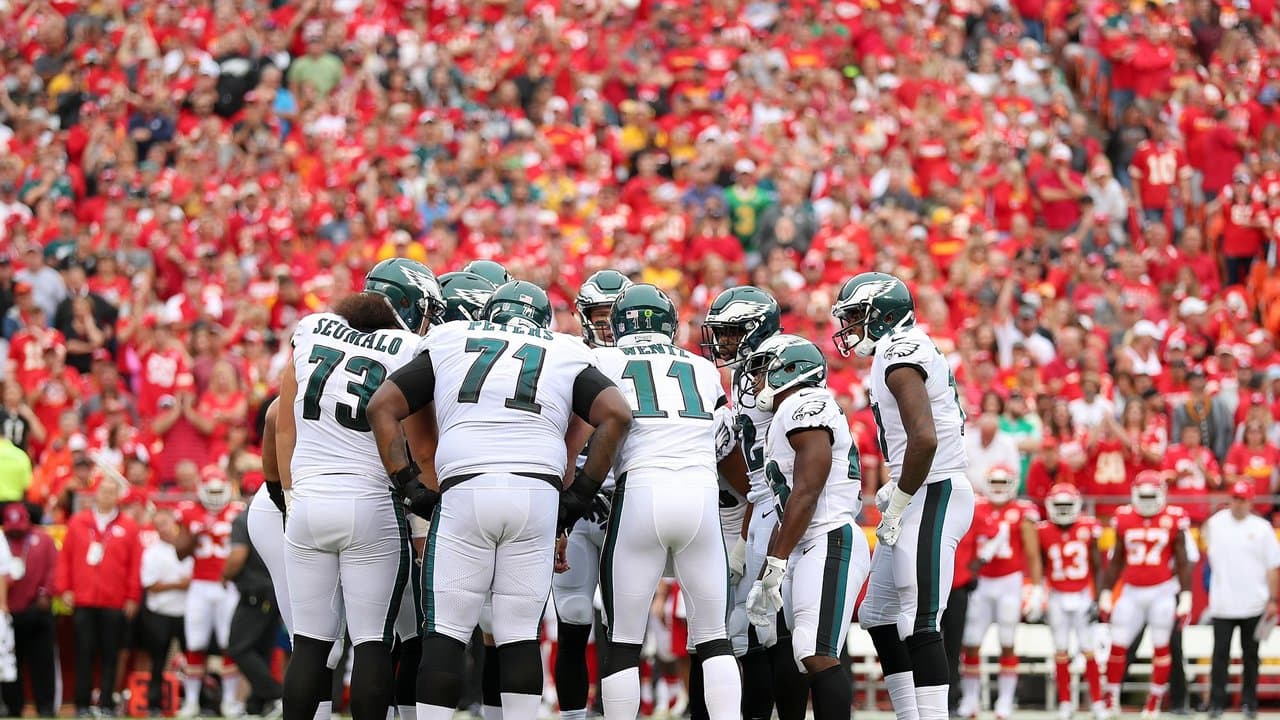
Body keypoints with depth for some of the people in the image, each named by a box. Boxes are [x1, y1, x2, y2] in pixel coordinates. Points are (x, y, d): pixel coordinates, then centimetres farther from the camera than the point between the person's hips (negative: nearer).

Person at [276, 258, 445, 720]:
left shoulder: (312, 331, 9)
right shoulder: (408, 352, -4)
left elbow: (283, 427, 13)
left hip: (307, 504, 4)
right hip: (371, 506, -4)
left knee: (310, 643, 7)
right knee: (373, 643, 1)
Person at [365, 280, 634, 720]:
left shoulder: (448, 345, 21)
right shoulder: (566, 357, 20)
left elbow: (382, 407, 14)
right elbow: (617, 415, 6)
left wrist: (406, 481, 12)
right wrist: (582, 493, 10)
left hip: (464, 491, -1)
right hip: (538, 494, 1)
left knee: (445, 634, 2)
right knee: (520, 635, 5)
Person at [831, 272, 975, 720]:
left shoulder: (899, 355, -14)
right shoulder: (913, 351, 18)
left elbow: (924, 439, -25)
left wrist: (897, 505, -17)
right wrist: (896, 489, 15)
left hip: (932, 497, -11)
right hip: (923, 495, 11)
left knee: (919, 624, -14)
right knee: (880, 616, 15)